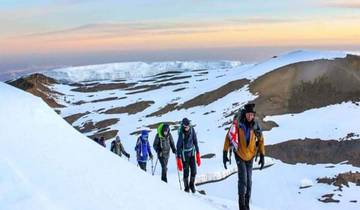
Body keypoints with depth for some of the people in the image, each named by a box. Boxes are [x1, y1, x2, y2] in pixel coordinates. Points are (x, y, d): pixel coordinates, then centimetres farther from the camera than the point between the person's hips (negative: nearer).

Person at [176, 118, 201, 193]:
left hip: (192, 152, 4)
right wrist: (178, 159, -17)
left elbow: (195, 142, 2)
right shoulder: (181, 134, -21)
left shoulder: (192, 130, -9)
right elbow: (178, 146, -16)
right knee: (186, 172, -3)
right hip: (184, 154, -4)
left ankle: (192, 185, 23)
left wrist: (198, 154, 5)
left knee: (194, 170, 0)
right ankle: (186, 187, 17)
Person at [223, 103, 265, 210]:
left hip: (250, 156, 3)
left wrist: (262, 156, 2)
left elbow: (261, 140, 4)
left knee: (249, 181, 9)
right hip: (239, 155, -3)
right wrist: (225, 153, -10)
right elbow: (228, 138, -9)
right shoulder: (237, 124, -17)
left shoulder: (256, 126, -9)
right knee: (243, 179, -12)